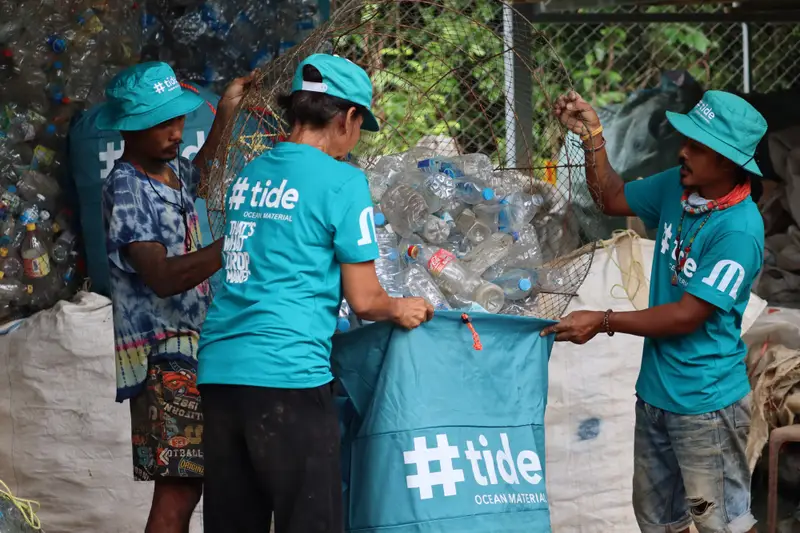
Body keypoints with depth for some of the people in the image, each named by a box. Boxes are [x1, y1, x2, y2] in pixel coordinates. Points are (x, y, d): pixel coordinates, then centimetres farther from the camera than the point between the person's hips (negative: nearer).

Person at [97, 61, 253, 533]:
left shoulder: (171, 171, 13)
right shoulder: (127, 191, -14)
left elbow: (196, 179, 40)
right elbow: (163, 276, -27)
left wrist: (226, 114, 33)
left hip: (194, 349, 9)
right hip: (164, 356, -9)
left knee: (189, 484, 9)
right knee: (177, 491, -15)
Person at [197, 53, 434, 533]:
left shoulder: (248, 176, 16)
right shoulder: (341, 180, -4)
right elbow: (363, 299, -3)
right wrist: (401, 308, 18)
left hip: (219, 368, 7)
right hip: (288, 373, -7)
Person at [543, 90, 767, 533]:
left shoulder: (738, 230, -24)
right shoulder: (677, 188, -1)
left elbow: (687, 316, -22)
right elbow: (612, 199, 17)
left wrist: (603, 322, -14)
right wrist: (591, 137, 3)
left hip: (705, 404, -8)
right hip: (655, 392, 8)